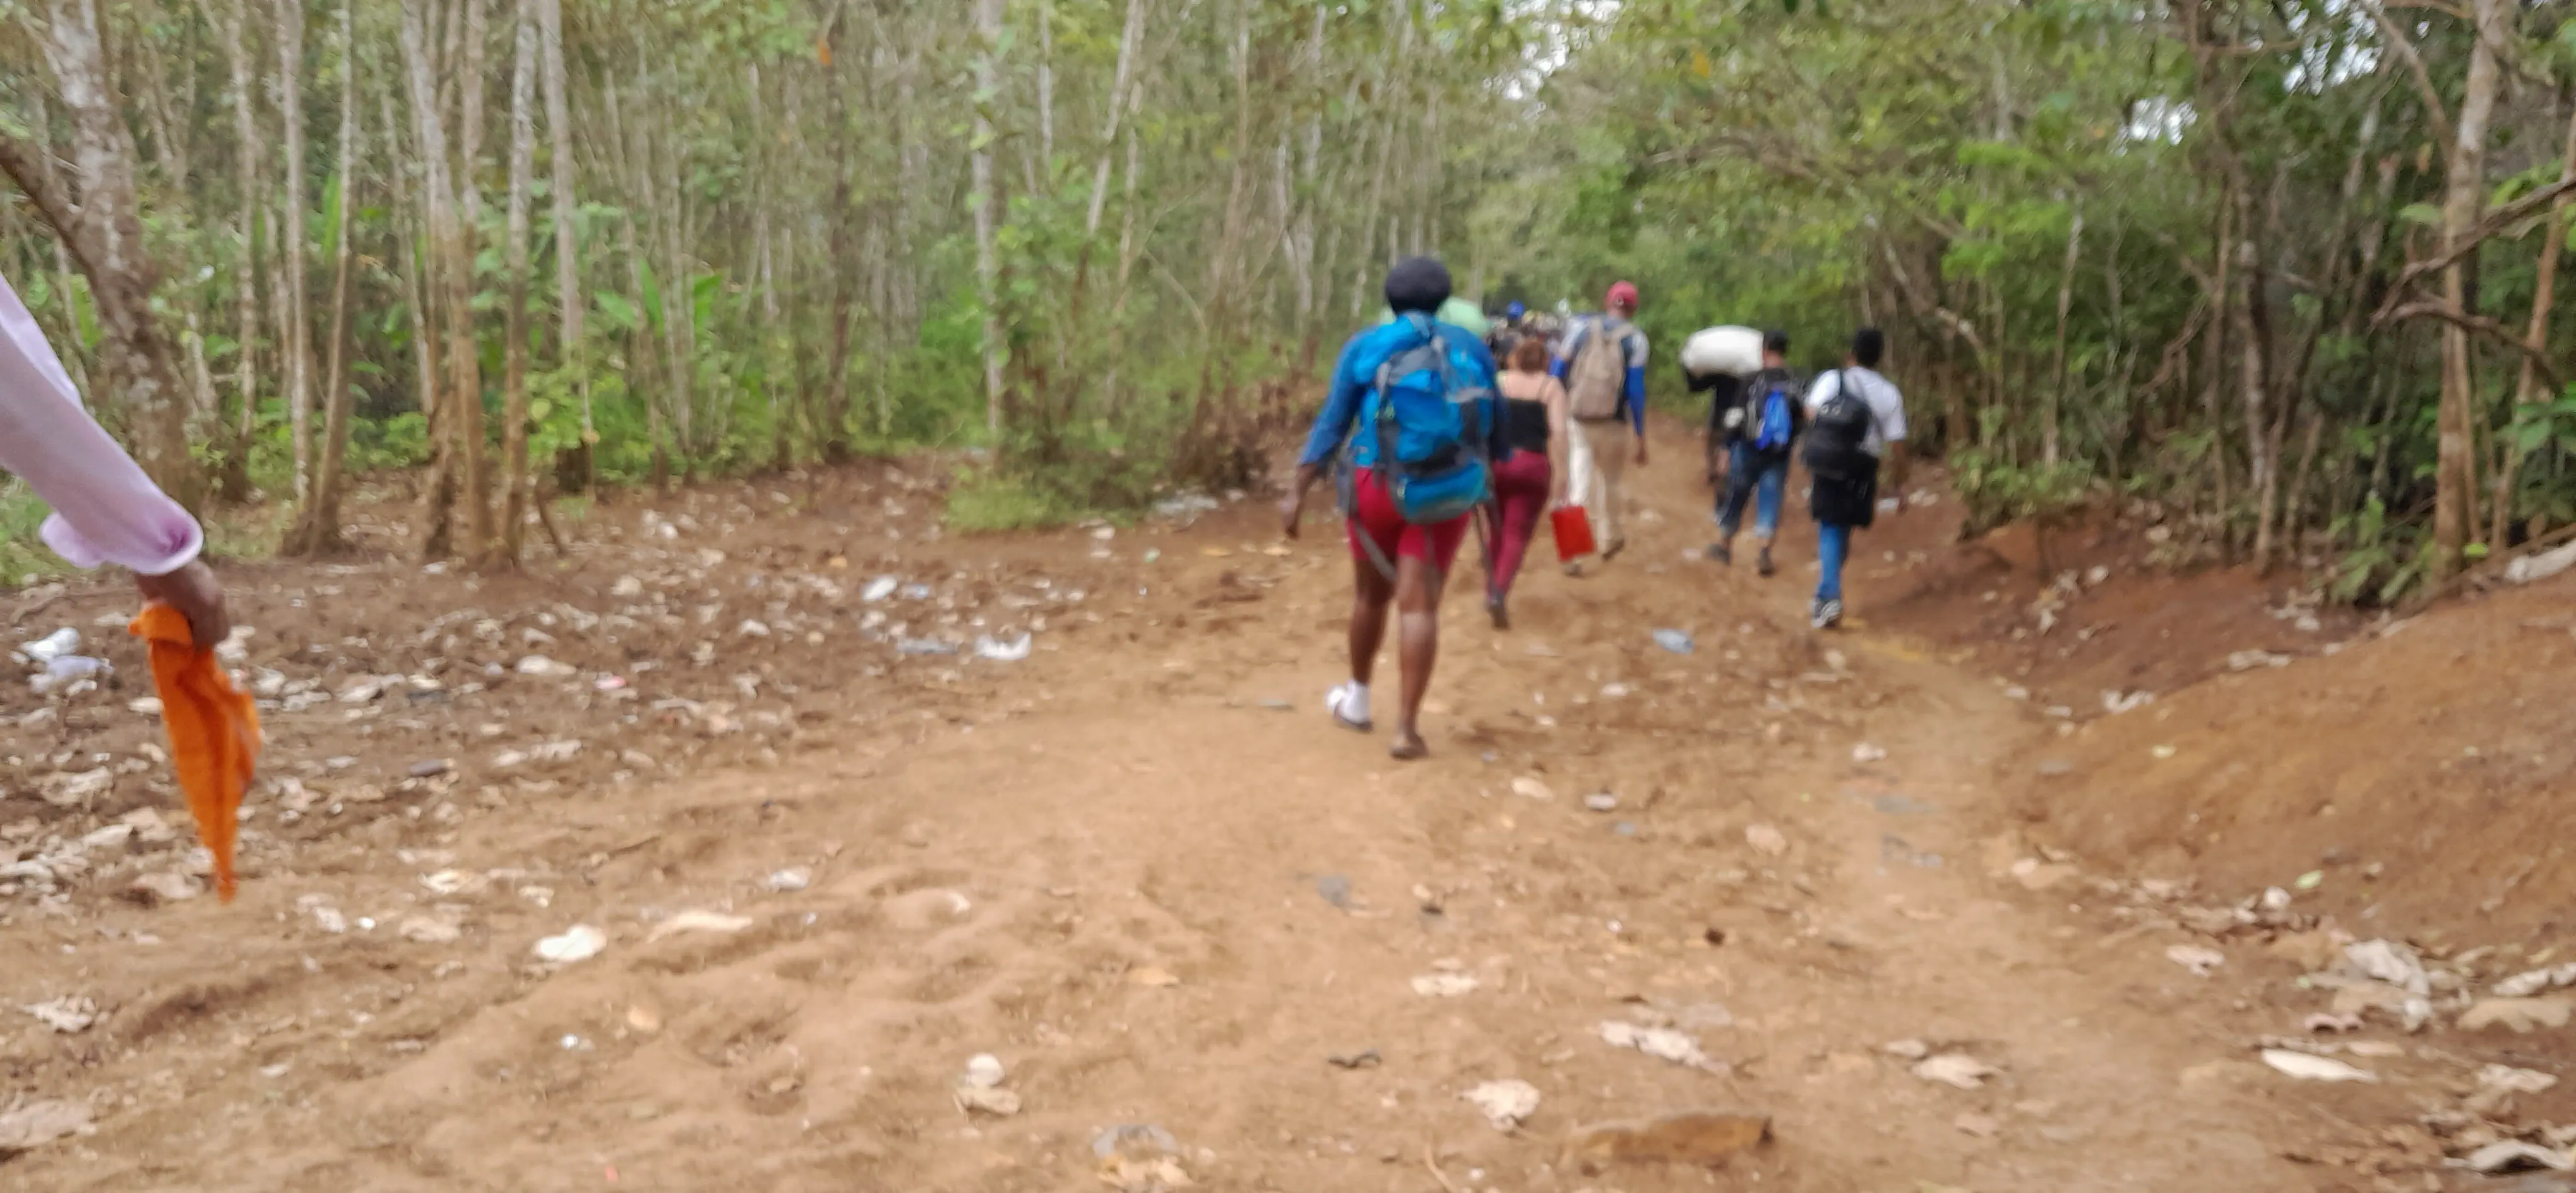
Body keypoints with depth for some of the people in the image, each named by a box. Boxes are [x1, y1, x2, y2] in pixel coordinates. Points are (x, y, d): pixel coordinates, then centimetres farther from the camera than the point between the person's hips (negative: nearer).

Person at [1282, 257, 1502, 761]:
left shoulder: (1364, 346, 3)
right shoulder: (1471, 347, 6)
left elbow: (1331, 424, -3)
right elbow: (1493, 426, 12)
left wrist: (1298, 495, -4)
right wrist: (1493, 489, 28)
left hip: (1376, 485, 1)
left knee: (1371, 593, 19)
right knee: (1419, 605, -3)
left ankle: (1357, 702, 35)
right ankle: (1408, 729, -9)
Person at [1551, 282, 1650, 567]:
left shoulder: (1581, 326, 2)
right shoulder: (1635, 338, -5)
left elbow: (1559, 371, 0)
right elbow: (1636, 389, -8)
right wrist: (1640, 436, -4)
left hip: (1577, 418, 1)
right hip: (1613, 422, -1)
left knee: (1579, 482, 4)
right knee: (1611, 480, 19)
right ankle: (1610, 539, 35)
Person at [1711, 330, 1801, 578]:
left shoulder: (1752, 381, -11)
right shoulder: (1797, 386, -4)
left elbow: (1736, 420, -9)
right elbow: (1800, 423, 2)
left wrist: (1727, 448, -1)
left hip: (1747, 451, -1)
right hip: (1779, 456, 1)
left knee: (1735, 499, 14)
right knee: (1769, 504, 7)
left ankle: (1724, 546, 30)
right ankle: (1762, 555, -2)